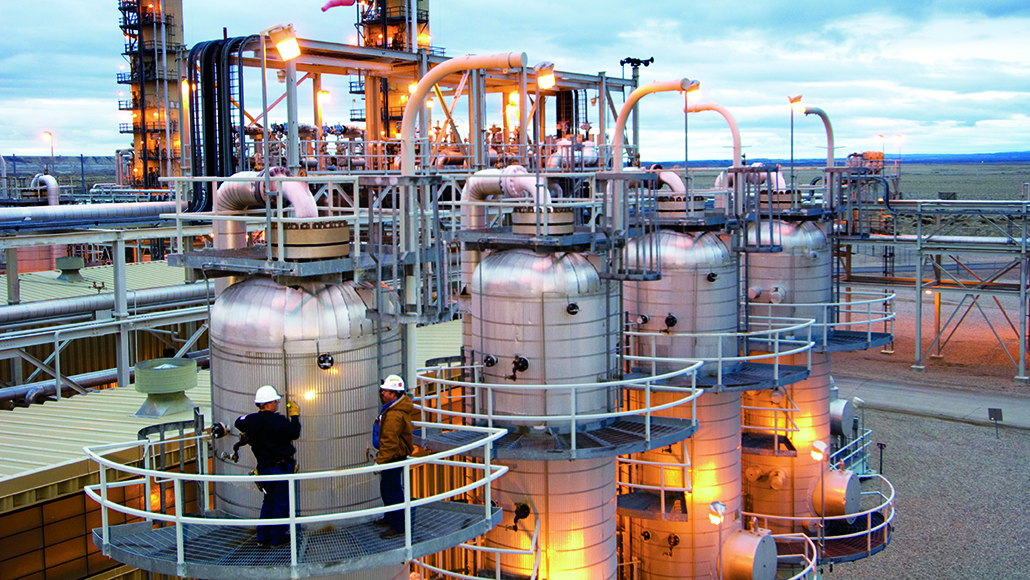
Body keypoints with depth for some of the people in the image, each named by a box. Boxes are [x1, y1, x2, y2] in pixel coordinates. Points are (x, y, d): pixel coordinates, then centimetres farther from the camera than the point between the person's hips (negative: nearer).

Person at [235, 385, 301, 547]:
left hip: (264, 467, 6)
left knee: (269, 501, 19)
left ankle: (263, 537, 20)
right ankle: (278, 537, 11)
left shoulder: (250, 420, -1)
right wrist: (294, 416, 4)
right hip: (282, 466, -6)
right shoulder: (278, 421, -19)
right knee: (282, 502, 4)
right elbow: (294, 433, -8)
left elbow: (239, 423, 21)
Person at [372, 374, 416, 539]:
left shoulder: (394, 415, -27)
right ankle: (390, 518, 39)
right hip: (394, 456, 11)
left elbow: (389, 442, -29)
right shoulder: (390, 408, 8)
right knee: (386, 489, 23)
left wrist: (380, 462, -25)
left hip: (393, 457, -11)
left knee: (392, 491, -2)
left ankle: (398, 526, 7)